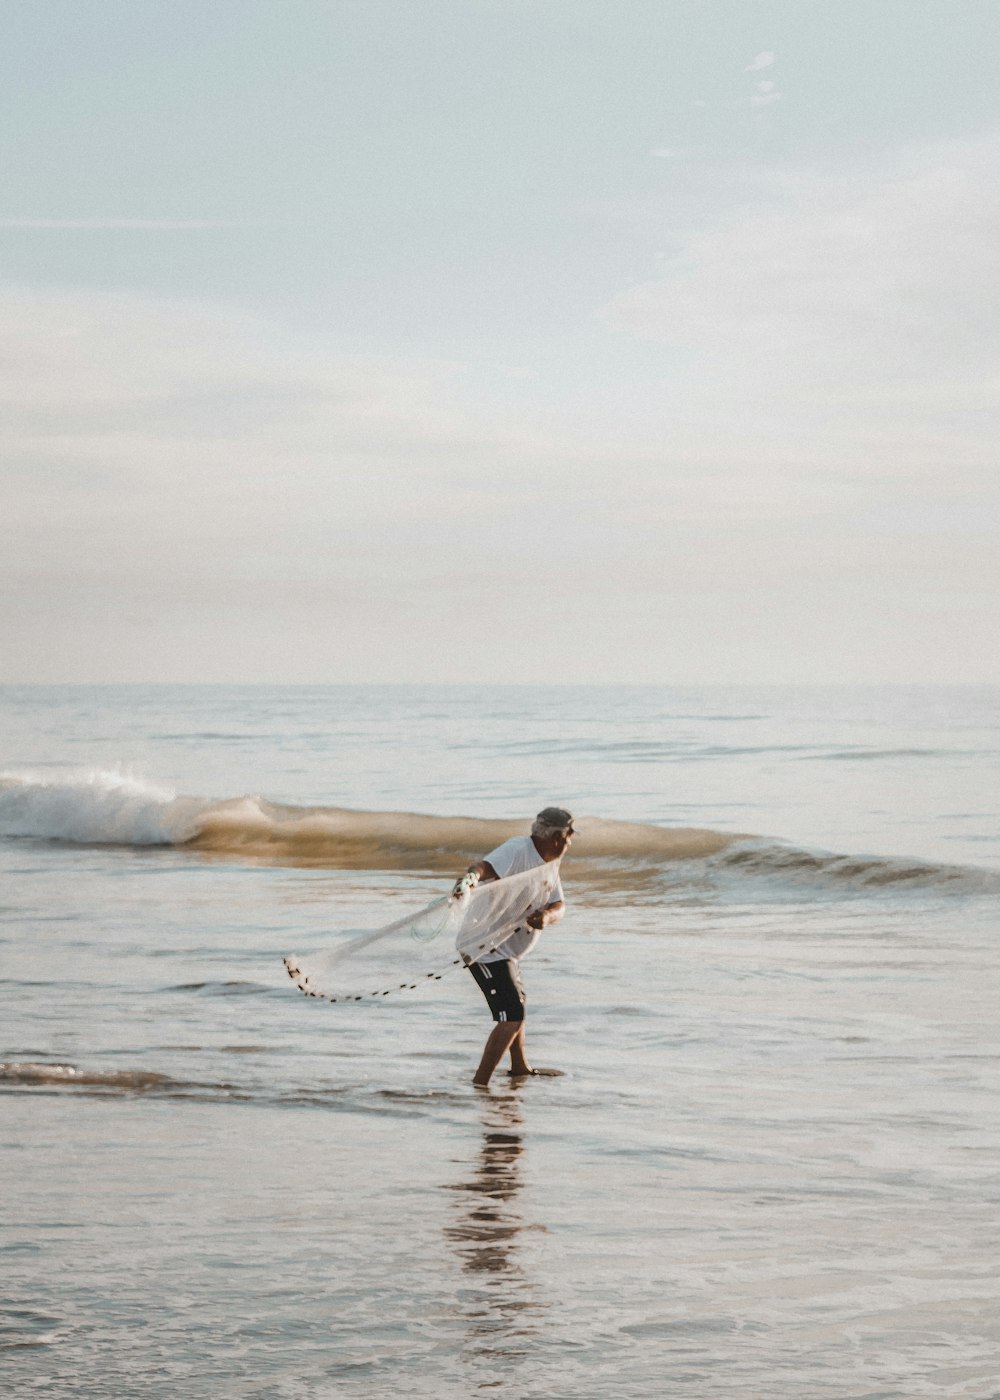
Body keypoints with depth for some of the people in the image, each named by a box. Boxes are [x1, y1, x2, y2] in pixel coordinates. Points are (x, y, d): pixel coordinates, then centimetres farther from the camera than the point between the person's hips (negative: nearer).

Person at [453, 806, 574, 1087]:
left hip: (508, 948, 11)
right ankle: (479, 1083, -19)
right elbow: (486, 866, -39)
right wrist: (471, 876, -63)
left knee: (517, 1002, 30)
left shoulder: (548, 864, 9)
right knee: (512, 1016, -19)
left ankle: (520, 1068, 51)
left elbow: (559, 904, -2)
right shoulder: (517, 851, -21)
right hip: (486, 946, -11)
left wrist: (547, 915, -26)